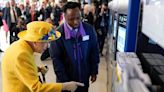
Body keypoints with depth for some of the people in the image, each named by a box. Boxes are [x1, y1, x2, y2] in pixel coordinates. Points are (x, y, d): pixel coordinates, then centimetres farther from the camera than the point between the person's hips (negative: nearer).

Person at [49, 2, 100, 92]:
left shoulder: (89, 29, -9)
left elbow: (94, 51, 1)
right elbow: (56, 59, -12)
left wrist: (94, 71, 3)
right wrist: (64, 80, -13)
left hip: (84, 76, 2)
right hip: (66, 77, -2)